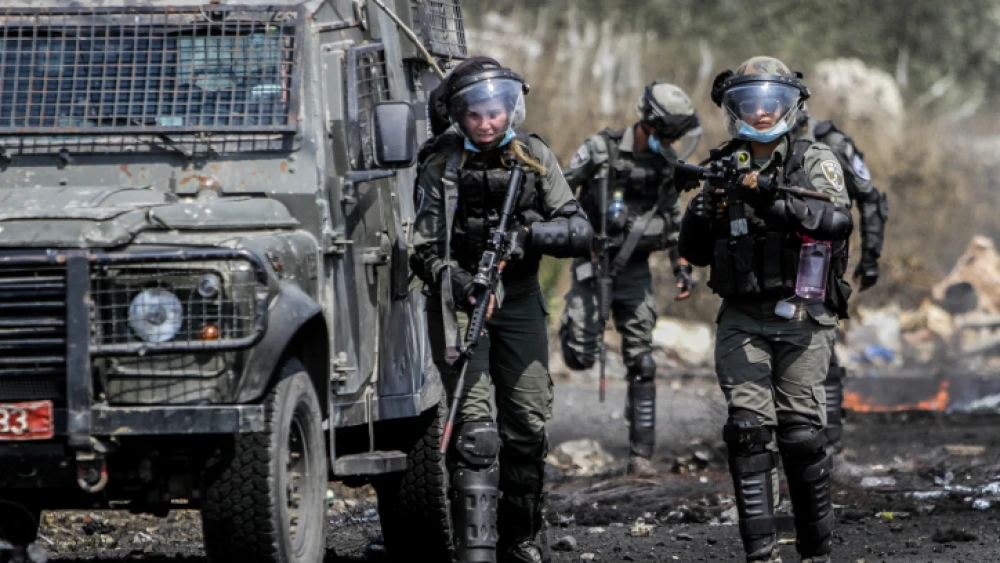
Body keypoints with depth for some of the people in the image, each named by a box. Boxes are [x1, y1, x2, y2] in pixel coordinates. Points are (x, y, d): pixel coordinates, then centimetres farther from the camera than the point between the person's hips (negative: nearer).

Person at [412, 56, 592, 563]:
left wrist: (528, 232, -22)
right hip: (461, 302, -3)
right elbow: (426, 250, -7)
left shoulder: (534, 158, 1)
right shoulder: (442, 166, -6)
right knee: (475, 429, -14)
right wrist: (460, 285, -26)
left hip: (519, 301, 3)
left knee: (528, 426, 7)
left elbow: (580, 231, -4)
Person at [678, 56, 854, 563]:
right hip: (742, 320, 2)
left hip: (801, 318, -2)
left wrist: (775, 197, -27)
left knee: (801, 434, -5)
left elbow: (838, 220, -18)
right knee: (749, 429, -10)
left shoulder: (815, 161, 1)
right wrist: (700, 215, -5)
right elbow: (696, 254, 16)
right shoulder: (726, 169, 12)